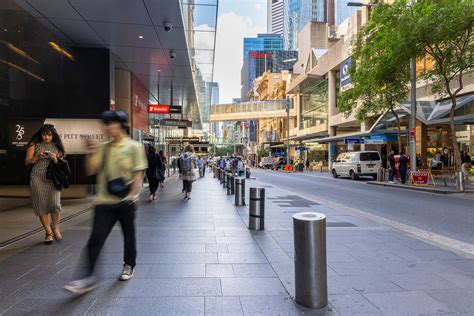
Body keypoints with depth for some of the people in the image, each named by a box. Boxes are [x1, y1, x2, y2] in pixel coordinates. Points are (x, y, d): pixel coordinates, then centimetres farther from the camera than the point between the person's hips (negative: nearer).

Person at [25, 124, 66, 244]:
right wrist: (38, 157, -12)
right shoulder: (34, 145, 7)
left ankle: (56, 228, 12)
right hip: (38, 178, 0)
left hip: (53, 178, 0)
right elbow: (27, 162, 5)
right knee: (41, 205, 1)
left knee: (55, 203, -12)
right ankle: (48, 232, 14)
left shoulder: (56, 146, 9)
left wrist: (55, 159, -11)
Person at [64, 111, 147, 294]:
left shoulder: (133, 147, -4)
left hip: (126, 202, -3)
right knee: (96, 238, -2)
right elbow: (91, 171, 7)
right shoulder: (103, 148, 9)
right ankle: (88, 278, 6)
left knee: (129, 235, 12)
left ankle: (129, 266, 33)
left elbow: (138, 173, -8)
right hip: (104, 201, 3)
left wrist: (132, 194, -17)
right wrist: (90, 154, -9)